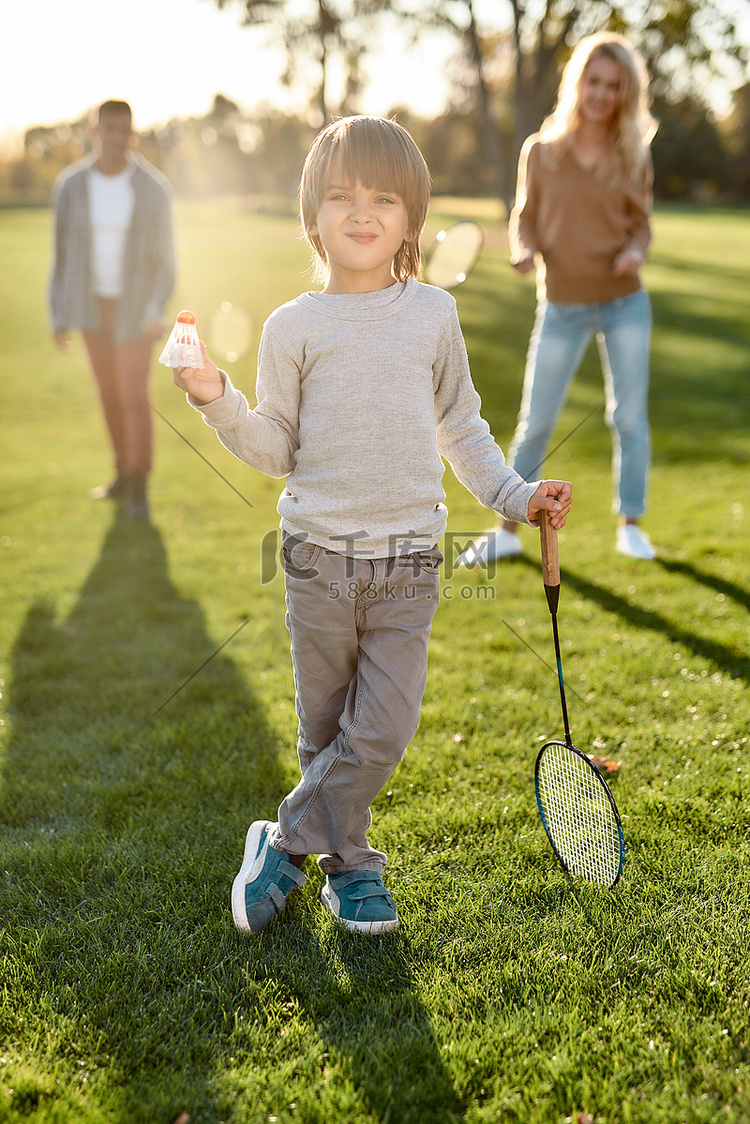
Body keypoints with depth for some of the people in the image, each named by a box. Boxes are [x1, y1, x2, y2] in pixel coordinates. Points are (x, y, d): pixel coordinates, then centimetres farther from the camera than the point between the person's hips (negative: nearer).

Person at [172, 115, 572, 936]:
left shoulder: (433, 314, 5)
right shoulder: (293, 327, 0)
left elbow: (462, 428, 16)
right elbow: (276, 451, 3)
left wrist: (515, 496, 9)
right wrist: (220, 403, -12)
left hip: (408, 560, 1)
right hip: (320, 555, -1)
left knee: (383, 733, -4)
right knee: (329, 731, 9)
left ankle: (285, 843, 16)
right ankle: (350, 868, 28)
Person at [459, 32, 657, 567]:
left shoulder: (634, 160, 1)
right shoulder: (541, 151, -1)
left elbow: (640, 225, 7)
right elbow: (525, 217, 5)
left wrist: (635, 252, -14)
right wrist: (524, 251, -15)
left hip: (625, 305, 1)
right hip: (563, 309, -1)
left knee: (630, 416, 3)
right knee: (535, 422, 3)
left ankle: (631, 524, 20)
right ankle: (508, 531, 15)